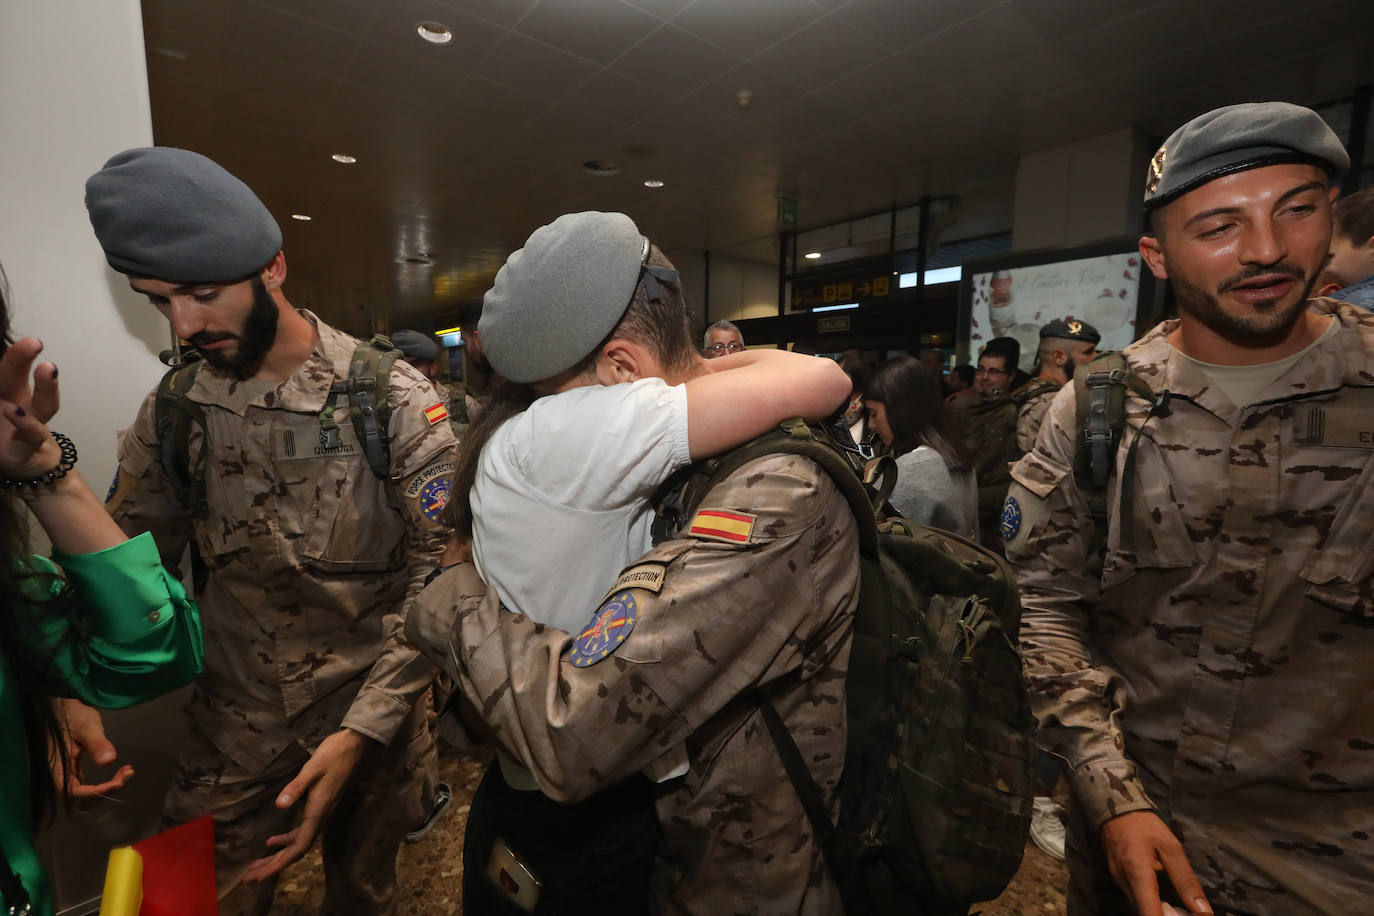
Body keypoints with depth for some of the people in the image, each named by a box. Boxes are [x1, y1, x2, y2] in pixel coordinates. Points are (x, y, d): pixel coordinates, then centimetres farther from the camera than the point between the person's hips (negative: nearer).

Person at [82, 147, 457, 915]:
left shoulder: (394, 398, -17)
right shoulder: (173, 410, -3)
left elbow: (439, 572, -17)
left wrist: (362, 729, -22)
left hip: (372, 715, -2)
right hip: (233, 723, 3)